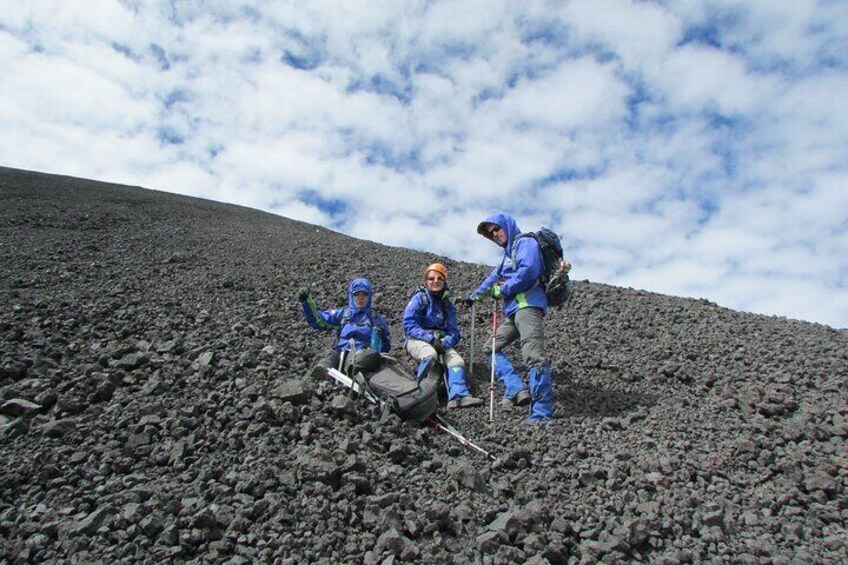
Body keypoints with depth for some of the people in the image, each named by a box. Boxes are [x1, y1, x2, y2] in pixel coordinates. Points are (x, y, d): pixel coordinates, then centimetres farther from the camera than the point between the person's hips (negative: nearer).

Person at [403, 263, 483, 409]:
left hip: (441, 342, 4)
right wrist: (430, 338, -22)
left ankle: (458, 396, -42)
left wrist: (445, 342, -16)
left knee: (457, 360, -24)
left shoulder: (447, 305, 15)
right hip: (418, 340, -4)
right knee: (430, 354, -37)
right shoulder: (419, 298, 2)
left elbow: (454, 332, 8)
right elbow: (409, 324, -10)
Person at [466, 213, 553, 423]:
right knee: (493, 348, 9)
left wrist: (502, 291, -7)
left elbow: (529, 270, -17)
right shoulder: (508, 253, 28)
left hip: (528, 305, -11)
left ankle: (542, 413, -22)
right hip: (513, 310, 11)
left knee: (534, 356, -18)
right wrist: (474, 295, 53)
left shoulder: (525, 242, 0)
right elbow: (494, 277, 41)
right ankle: (517, 390, -5)